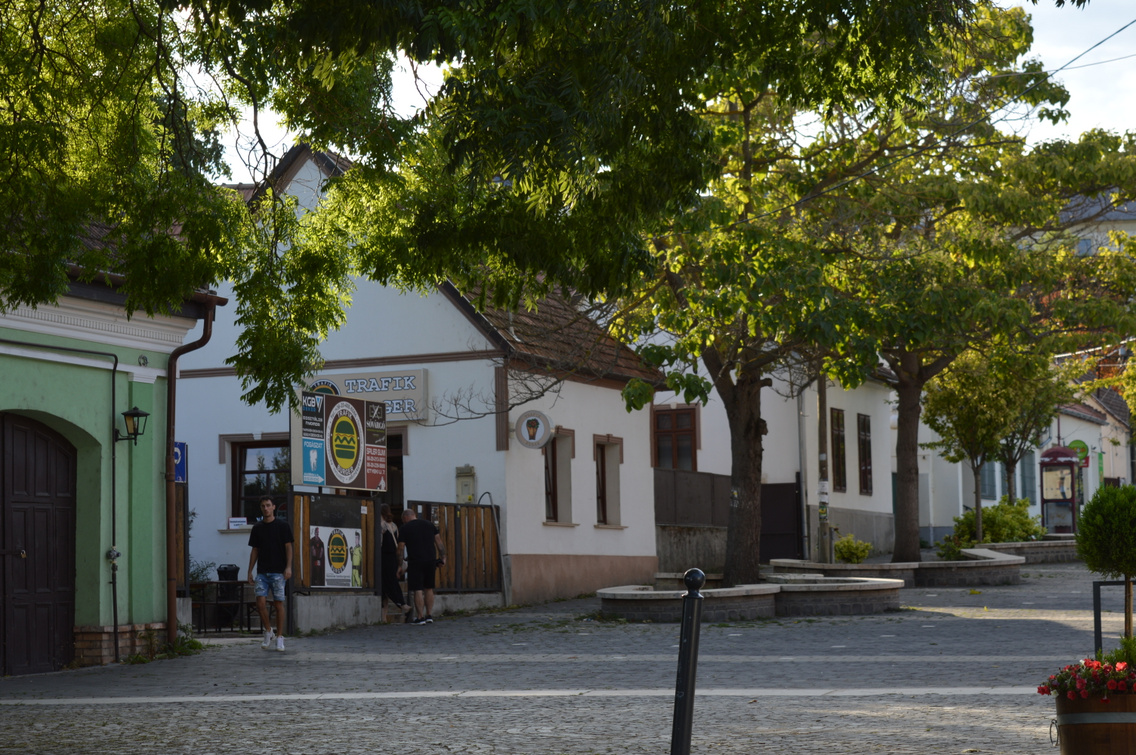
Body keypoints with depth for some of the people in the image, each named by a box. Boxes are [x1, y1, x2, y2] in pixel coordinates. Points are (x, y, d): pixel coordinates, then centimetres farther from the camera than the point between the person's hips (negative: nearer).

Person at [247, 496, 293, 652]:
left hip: (278, 571, -3)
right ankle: (268, 632, 11)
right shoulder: (257, 528, 10)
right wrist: (250, 571, 9)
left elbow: (288, 547, -1)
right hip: (262, 572, 3)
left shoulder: (282, 525, 0)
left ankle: (279, 638, 8)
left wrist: (288, 567, -12)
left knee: (278, 604, -1)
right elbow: (255, 551, 14)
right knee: (260, 602, -9)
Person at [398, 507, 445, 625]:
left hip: (415, 561, -4)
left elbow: (401, 549, 0)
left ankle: (420, 617, -5)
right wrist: (443, 557, 13)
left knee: (417, 590, -3)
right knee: (429, 588, 13)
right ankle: (429, 615, 13)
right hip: (431, 560, 5)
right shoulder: (430, 525, 13)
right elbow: (439, 542, 10)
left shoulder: (405, 529, 2)